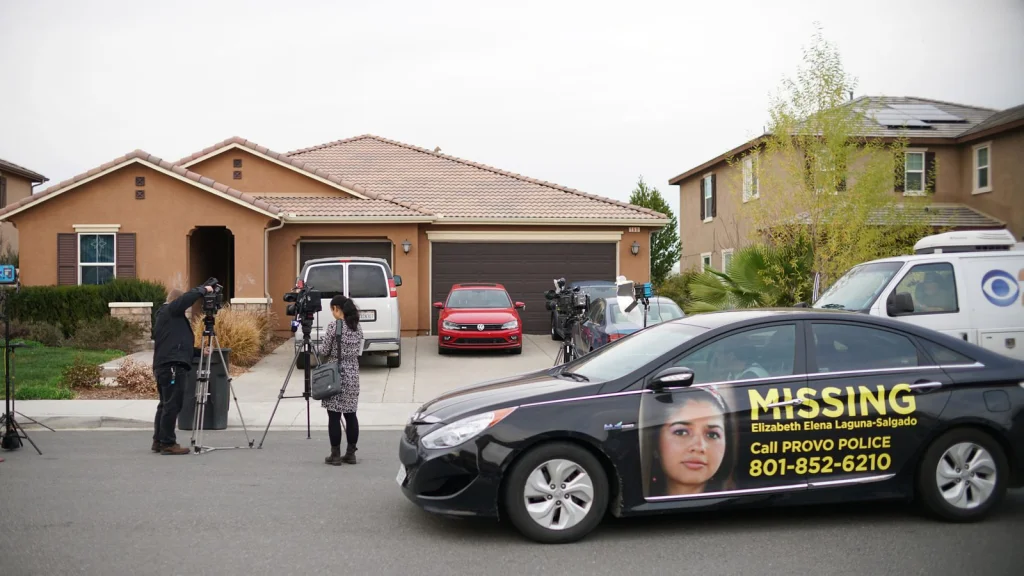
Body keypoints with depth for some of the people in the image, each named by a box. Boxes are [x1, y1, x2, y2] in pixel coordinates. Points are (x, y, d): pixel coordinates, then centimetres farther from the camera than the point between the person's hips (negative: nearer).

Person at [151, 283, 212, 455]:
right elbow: (187, 298, -18)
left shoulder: (165, 315, 25)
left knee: (165, 405, 13)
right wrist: (203, 289, -3)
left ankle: (158, 441, 17)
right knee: (172, 405, -9)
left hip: (164, 366, 11)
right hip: (172, 365, -11)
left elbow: (179, 342, 27)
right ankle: (168, 443, -8)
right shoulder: (170, 311, -3)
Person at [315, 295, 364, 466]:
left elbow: (323, 351, -9)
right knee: (350, 415, 10)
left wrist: (317, 347, 11)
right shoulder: (358, 327, 7)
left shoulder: (333, 326, -13)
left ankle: (335, 455, 4)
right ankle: (350, 454, 14)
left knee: (334, 416, 0)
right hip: (352, 375, 6)